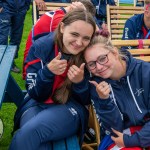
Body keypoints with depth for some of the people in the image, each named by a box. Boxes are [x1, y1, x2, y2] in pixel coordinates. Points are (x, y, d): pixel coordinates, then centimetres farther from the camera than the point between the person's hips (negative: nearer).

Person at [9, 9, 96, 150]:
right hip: (37, 103, 1)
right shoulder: (40, 47, -11)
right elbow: (35, 94, -8)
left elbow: (86, 101, -3)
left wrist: (80, 82, -25)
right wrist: (47, 71, -27)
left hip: (71, 107, -1)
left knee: (29, 132, -28)